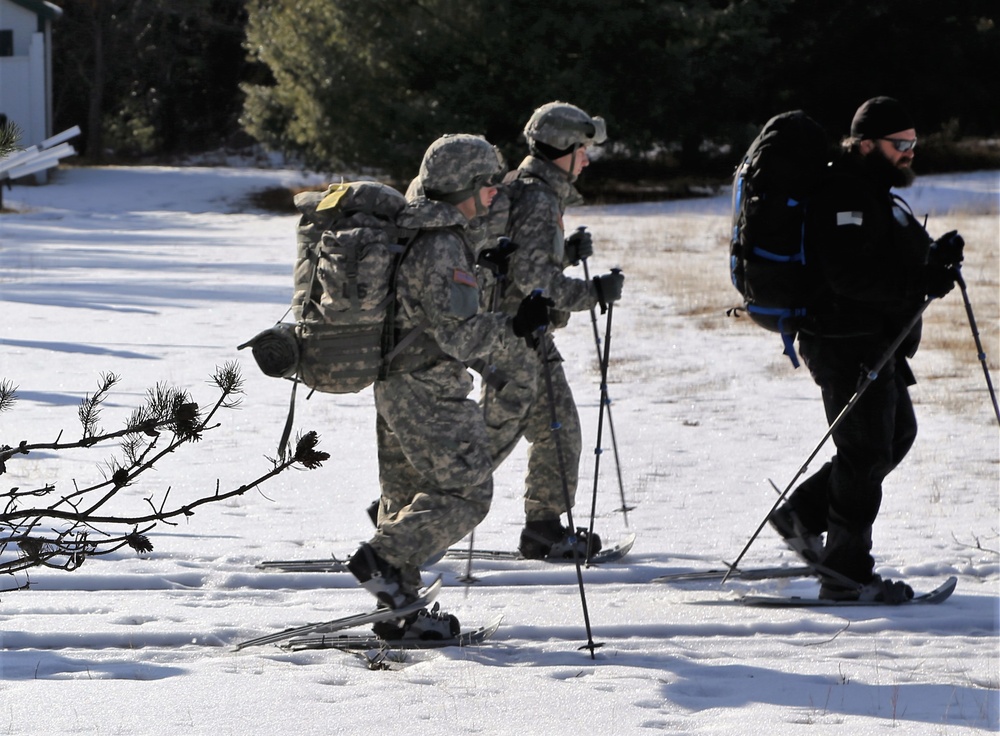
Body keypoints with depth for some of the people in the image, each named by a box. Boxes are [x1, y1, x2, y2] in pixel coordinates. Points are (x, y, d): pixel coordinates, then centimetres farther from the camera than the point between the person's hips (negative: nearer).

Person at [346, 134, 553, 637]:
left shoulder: (407, 232, 9)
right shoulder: (443, 249, -21)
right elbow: (458, 335, -24)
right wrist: (515, 328, -23)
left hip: (392, 383, 10)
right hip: (429, 392, -10)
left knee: (408, 493, 14)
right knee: (467, 491, -3)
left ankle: (399, 606, 18)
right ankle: (381, 558, -8)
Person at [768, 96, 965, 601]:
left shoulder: (878, 194, 18)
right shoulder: (843, 195, -17)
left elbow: (895, 255, 22)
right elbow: (852, 275, -27)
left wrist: (935, 255, 2)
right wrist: (921, 283, -29)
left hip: (879, 344, 11)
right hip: (849, 345, -11)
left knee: (897, 434, 17)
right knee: (865, 451, -7)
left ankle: (802, 515, 23)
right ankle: (846, 574, -2)